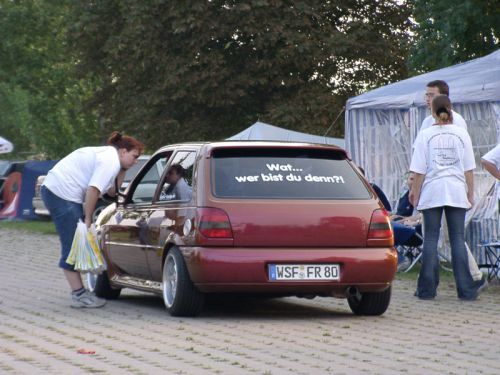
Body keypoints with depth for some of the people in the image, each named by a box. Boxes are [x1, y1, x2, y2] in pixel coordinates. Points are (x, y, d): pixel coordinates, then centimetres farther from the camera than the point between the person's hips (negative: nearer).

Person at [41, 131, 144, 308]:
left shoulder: (106, 154, 20)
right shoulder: (110, 160, -12)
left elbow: (111, 191, 21)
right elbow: (93, 189, -22)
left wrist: (123, 171, 13)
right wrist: (88, 220, -16)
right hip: (62, 194, -11)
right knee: (72, 247, -8)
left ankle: (79, 292, 17)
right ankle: (79, 295, -7)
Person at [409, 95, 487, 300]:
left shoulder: (425, 135, -2)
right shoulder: (461, 134, 3)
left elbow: (419, 169, -2)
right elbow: (468, 168, 5)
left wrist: (414, 190, 8)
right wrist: (470, 192, 13)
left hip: (432, 192, -1)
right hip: (456, 192, 1)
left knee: (430, 239, 3)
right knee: (458, 239, 3)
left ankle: (427, 289, 3)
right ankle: (466, 289, 1)